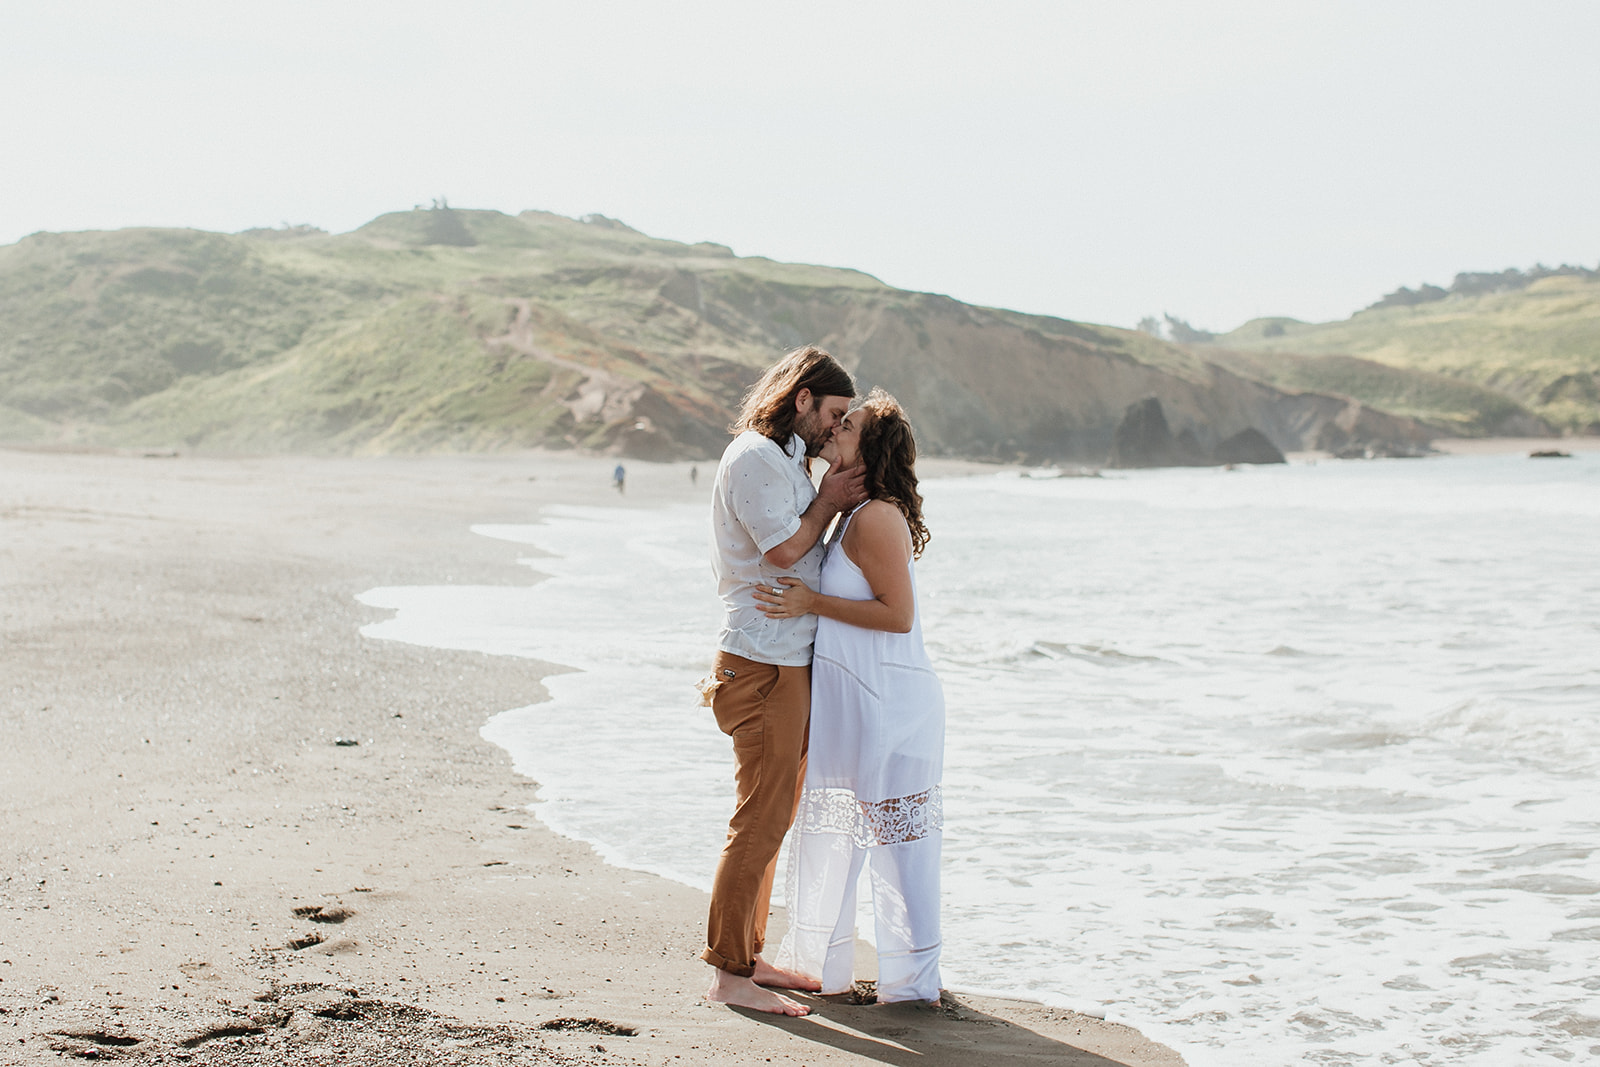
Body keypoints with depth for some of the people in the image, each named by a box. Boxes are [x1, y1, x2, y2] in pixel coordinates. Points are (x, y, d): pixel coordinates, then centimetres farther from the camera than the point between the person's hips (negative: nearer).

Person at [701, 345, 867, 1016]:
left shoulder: (787, 459, 20)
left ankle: (750, 957, 22)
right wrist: (827, 501, -6)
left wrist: (835, 504, 8)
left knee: (774, 817, 14)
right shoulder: (754, 457, -12)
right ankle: (728, 974, -3)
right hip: (765, 660, -11)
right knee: (760, 822, -8)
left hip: (791, 660, 11)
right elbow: (785, 548, -18)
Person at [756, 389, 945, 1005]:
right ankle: (820, 966, 29)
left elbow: (898, 614, -21)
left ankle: (911, 983, 10)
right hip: (848, 703, 10)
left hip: (886, 705, -10)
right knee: (826, 832, 17)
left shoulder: (877, 517, -17)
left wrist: (813, 603, -19)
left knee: (895, 840, 0)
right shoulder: (850, 513, 13)